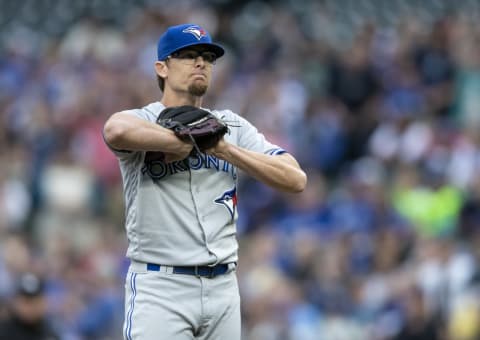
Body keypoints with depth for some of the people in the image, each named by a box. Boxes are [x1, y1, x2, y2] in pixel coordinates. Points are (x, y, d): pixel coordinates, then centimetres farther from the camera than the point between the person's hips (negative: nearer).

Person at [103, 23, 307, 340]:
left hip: (223, 288, 5)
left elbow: (296, 179, 2)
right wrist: (191, 142, -17)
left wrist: (224, 149, -8)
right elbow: (116, 130, -29)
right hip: (159, 288, -5)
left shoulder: (232, 126, 13)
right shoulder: (143, 121, -1)